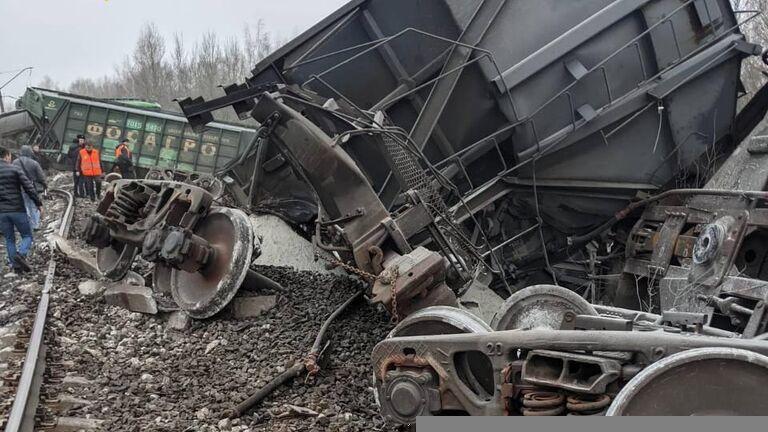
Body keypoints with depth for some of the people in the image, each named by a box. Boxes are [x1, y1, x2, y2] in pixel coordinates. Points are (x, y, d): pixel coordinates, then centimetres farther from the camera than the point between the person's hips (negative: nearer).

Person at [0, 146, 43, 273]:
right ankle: (21, 254, -18)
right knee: (27, 236, 8)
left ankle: (15, 264, 8)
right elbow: (29, 188, -9)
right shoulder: (14, 169, -5)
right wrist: (39, 203, -1)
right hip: (17, 210, -3)